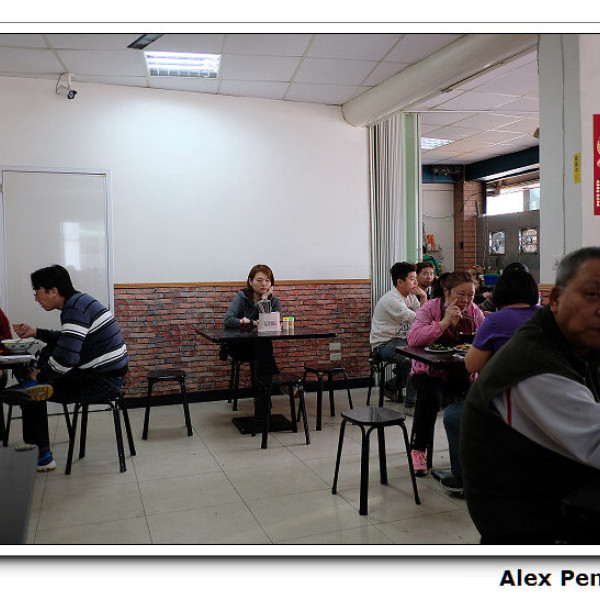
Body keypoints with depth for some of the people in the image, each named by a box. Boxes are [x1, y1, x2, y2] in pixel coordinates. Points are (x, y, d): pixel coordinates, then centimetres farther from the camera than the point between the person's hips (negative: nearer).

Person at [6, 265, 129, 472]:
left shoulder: (74, 309, -19)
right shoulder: (80, 300, 12)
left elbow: (65, 357, -27)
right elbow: (68, 340, 28)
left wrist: (38, 375, -10)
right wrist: (36, 332, 19)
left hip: (103, 380, -10)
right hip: (111, 372, 10)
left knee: (31, 395, 1)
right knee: (49, 352, 23)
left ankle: (41, 456, 9)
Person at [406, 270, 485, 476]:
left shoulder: (474, 311, 6)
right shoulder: (430, 308, -6)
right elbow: (412, 338, -21)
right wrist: (444, 322, -26)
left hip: (463, 373, 3)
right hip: (430, 372, -3)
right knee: (431, 397, -32)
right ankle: (418, 450, -11)